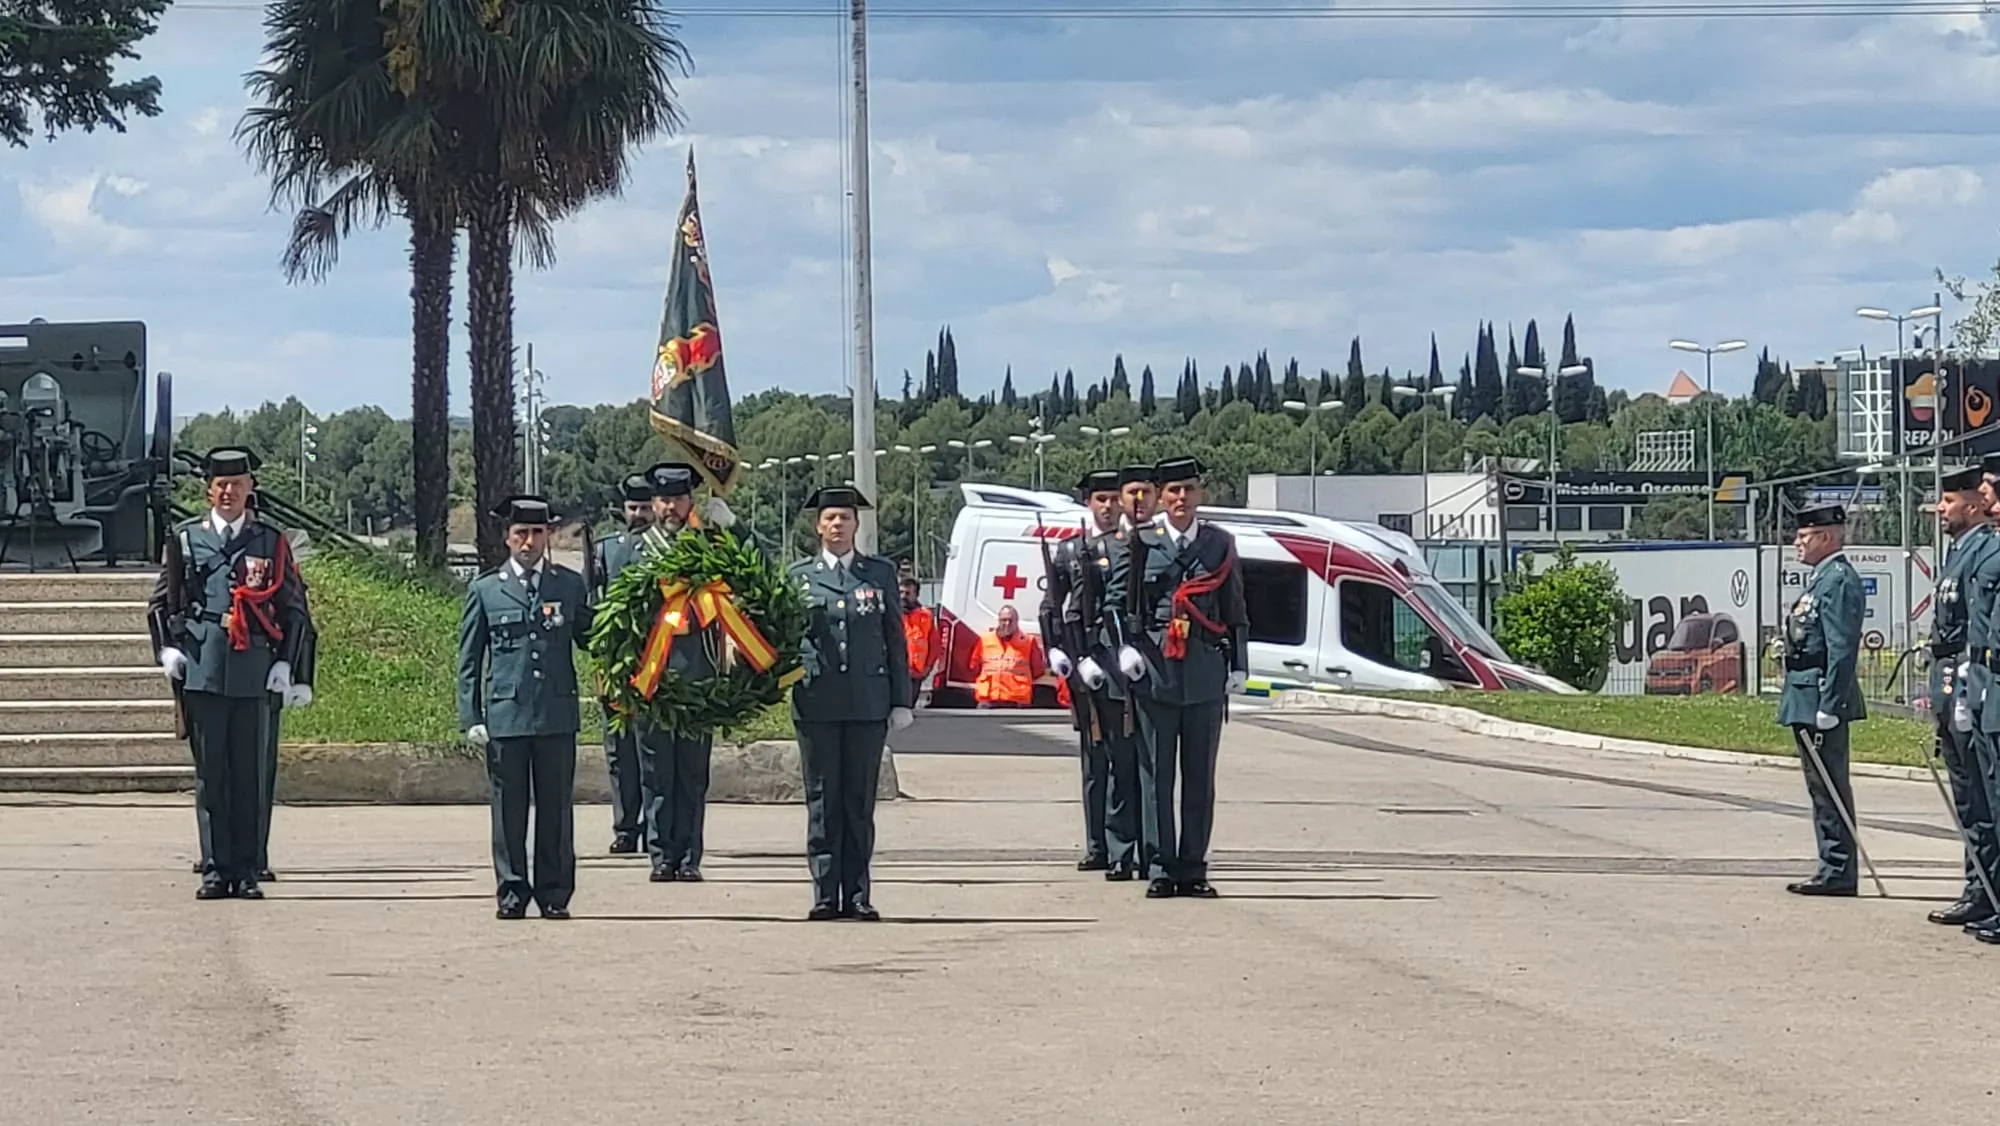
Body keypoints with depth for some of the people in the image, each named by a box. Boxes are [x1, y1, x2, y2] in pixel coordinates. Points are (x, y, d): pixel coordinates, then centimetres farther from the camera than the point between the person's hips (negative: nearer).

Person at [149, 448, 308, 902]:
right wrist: (168, 647, 1)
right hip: (202, 672, 0)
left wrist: (284, 663, 4)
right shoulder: (185, 538, 9)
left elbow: (294, 608, 13)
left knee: (250, 775, 1)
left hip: (254, 673, 0)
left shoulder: (271, 542, 9)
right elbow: (162, 600, 15)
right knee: (210, 774, 1)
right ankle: (215, 869, 4)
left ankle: (246, 872, 6)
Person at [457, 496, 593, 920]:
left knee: (555, 806, 3)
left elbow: (591, 639, 16)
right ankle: (512, 892, 8)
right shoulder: (485, 590, 8)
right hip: (505, 714, -1)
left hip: (557, 715, 1)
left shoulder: (570, 586, 10)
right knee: (508, 806, 1)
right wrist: (471, 718, 1)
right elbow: (469, 659, 8)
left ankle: (554, 893, 9)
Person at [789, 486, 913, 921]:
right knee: (822, 800, 0)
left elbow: (895, 639, 9)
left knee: (860, 800, 2)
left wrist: (901, 701, 5)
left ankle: (857, 894, 6)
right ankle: (825, 895, 3)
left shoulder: (881, 573, 9)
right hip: (817, 702, 0)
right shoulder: (799, 576, 7)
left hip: (868, 701, 0)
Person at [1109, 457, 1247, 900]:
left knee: (1200, 775, 4)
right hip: (1155, 669, -2)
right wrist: (1126, 646, -4)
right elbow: (1117, 597, 8)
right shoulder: (1142, 543, 4)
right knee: (1155, 773, -2)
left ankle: (1193, 868, 9)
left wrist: (1238, 664, 10)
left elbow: (1235, 609, 13)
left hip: (1205, 672, 2)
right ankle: (1160, 868, 2)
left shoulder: (1220, 544, 10)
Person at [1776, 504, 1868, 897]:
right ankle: (1834, 869, 16)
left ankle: (1839, 872, -5)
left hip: (1821, 699, -11)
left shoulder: (1839, 580, -14)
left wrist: (1828, 706, -23)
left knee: (1829, 787, -7)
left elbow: (1841, 650, -20)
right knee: (1823, 787, 12)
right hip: (1807, 701, 11)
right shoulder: (1822, 578, 18)